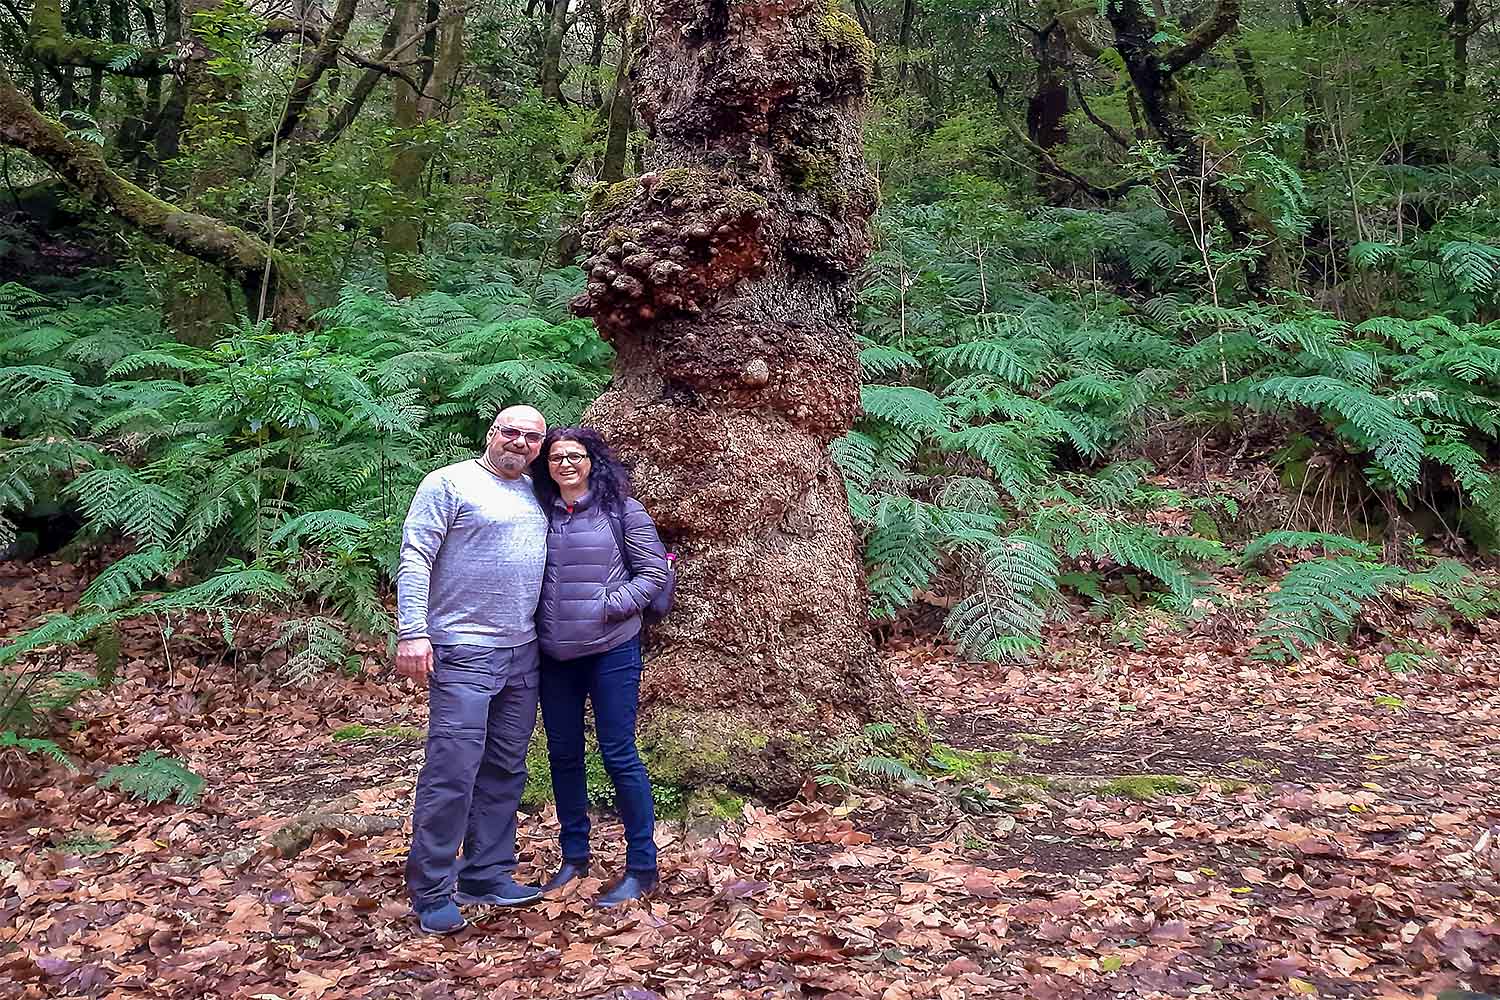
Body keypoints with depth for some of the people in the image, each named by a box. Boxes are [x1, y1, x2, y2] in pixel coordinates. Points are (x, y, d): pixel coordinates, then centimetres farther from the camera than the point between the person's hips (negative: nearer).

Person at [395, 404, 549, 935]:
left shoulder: (536, 493, 15)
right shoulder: (450, 483, -4)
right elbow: (415, 558, -10)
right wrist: (412, 632, -19)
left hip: (523, 654, 7)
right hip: (464, 652, -7)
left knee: (504, 770, 11)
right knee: (453, 771, -8)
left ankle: (487, 875, 22)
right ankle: (431, 891, 2)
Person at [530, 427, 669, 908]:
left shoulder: (620, 509, -3)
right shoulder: (539, 514, 8)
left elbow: (655, 571, -3)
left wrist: (613, 605, -13)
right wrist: (530, 619, 2)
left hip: (611, 649, -4)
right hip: (553, 653, 5)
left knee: (619, 754, -3)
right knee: (563, 754, 12)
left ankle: (642, 867, 8)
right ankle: (574, 856, 27)